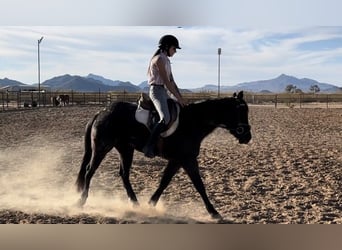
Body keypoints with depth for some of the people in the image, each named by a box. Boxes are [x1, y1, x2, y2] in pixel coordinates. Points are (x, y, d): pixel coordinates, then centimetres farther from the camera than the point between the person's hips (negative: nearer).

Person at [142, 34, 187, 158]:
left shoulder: (166, 60, 17)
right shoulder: (159, 59, -12)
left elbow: (172, 81, 16)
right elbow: (166, 82, -17)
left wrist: (180, 97, 8)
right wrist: (178, 98, -15)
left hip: (164, 91, 10)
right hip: (157, 90, -10)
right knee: (165, 118, -28)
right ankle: (149, 146, -24)